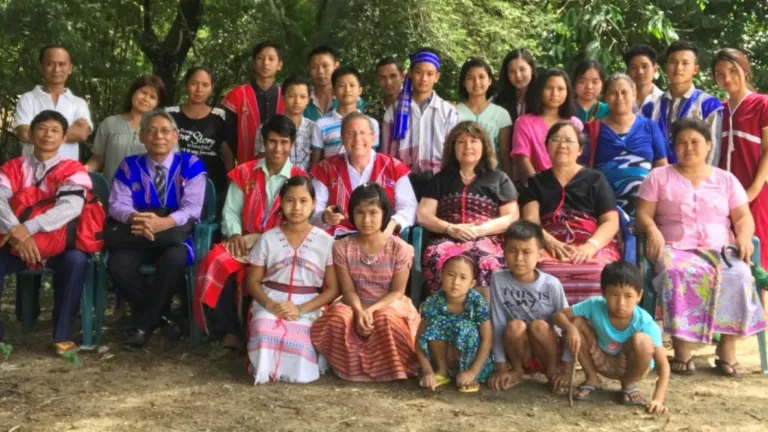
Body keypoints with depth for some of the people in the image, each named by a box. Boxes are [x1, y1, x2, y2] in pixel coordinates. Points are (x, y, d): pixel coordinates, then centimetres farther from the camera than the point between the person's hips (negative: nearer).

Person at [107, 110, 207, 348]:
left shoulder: (190, 164, -1)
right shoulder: (129, 166, 7)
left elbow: (192, 208, -12)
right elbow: (117, 204, -3)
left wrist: (162, 223, -32)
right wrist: (134, 218, -29)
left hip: (177, 237, -2)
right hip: (137, 237, 2)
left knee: (174, 259, -37)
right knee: (117, 264, -29)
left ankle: (144, 325, -16)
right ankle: (161, 315, -6)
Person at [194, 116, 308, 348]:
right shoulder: (244, 173, 11)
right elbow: (230, 210, 6)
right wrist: (235, 235, -15)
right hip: (243, 239, 3)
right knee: (216, 262, -28)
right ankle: (229, 330, -17)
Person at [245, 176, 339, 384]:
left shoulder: (325, 241, 2)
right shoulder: (268, 239, 5)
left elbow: (333, 289, 1)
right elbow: (253, 281, 7)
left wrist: (301, 309, -13)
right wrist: (270, 304, -14)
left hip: (307, 308, -1)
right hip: (270, 304, 1)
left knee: (296, 341, -31)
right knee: (265, 334, -32)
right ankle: (264, 368, -3)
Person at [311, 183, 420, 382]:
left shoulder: (399, 248, -9)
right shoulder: (342, 247, -4)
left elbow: (398, 292, -8)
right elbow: (348, 290, -6)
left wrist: (373, 309, -25)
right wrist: (359, 311, -27)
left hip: (389, 305, -1)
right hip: (357, 305, 2)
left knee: (386, 317, -38)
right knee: (339, 317, -34)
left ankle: (389, 368, -12)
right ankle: (355, 366, -10)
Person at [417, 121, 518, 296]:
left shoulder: (499, 179, 21)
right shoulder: (440, 179, 25)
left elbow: (512, 218, 9)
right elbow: (423, 215, 14)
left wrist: (479, 230, -8)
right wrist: (450, 229, -6)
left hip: (486, 240, -1)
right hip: (446, 239, 1)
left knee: (484, 259, -40)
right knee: (437, 257, -38)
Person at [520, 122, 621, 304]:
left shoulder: (595, 180, 19)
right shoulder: (536, 182, 22)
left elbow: (611, 222, 8)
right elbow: (530, 221, 8)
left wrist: (591, 246, -13)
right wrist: (550, 242, -14)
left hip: (594, 246, 0)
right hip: (550, 246, 1)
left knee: (597, 272, -35)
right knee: (546, 271, -35)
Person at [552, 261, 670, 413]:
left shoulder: (645, 323, -29)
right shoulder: (595, 306, -24)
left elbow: (663, 365, -27)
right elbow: (559, 315, -15)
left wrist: (658, 399, -42)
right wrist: (570, 328, -39)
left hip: (629, 366, -2)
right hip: (603, 362, 2)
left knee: (642, 340, -35)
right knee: (576, 323, -22)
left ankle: (629, 384, -3)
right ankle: (592, 379, 1)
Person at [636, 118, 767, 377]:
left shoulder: (726, 179, 18)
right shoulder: (659, 177, 13)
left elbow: (743, 217, 12)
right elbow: (643, 214, 6)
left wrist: (744, 237, -10)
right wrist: (652, 230, -17)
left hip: (721, 249, 2)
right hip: (675, 249, -2)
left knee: (738, 276, -33)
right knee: (677, 274, -38)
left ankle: (727, 349, -23)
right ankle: (682, 349, -32)